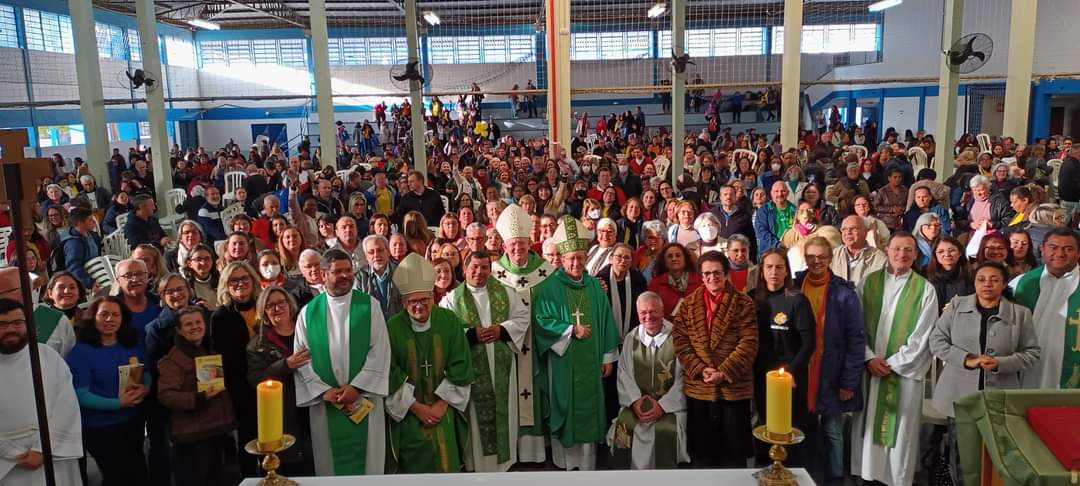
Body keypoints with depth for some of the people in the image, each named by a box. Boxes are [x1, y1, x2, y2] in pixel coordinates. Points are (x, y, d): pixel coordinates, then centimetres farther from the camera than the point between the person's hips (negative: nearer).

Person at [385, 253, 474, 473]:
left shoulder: (450, 321, -8)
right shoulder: (392, 327, -12)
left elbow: (461, 367, -5)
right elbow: (390, 374, -9)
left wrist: (441, 404, -10)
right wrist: (416, 407, -12)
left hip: (443, 410, 1)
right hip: (408, 412, -1)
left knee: (446, 463, 2)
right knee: (414, 465, 2)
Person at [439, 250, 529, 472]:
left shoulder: (504, 292, 8)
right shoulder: (452, 298, -1)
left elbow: (523, 316, 5)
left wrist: (502, 329, -10)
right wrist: (472, 334, -18)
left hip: (501, 366, 3)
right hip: (471, 367, -2)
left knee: (503, 411, 9)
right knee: (477, 415, 3)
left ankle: (504, 458, 23)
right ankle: (477, 459, 16)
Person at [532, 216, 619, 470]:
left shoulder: (594, 286, 7)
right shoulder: (549, 287, -5)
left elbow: (605, 322, 9)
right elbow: (541, 322, -10)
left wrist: (608, 356, 6)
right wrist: (571, 330, -18)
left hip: (590, 360, 3)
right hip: (562, 360, -3)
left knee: (588, 408, 7)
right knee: (564, 408, 4)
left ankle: (587, 463, 17)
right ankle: (565, 461, 15)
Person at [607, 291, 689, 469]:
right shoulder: (632, 337, 6)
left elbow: (683, 378, -9)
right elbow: (624, 373, 5)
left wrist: (662, 405, -15)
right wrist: (635, 399, -11)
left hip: (670, 403, -3)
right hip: (639, 401, 3)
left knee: (664, 429, -29)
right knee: (623, 426, -21)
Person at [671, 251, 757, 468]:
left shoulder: (743, 303, -2)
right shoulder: (689, 303, 6)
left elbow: (749, 343, -8)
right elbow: (680, 340, 1)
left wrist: (724, 372, -16)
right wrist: (699, 370, -11)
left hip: (734, 387, -2)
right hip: (698, 387, 2)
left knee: (734, 451, 8)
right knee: (701, 450, 11)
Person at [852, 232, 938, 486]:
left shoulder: (925, 289, -1)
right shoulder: (868, 283, 4)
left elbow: (922, 336, -5)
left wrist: (893, 363, -10)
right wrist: (870, 357, -9)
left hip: (905, 370, -2)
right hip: (869, 368, 2)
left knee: (901, 430, 4)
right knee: (867, 424, 7)